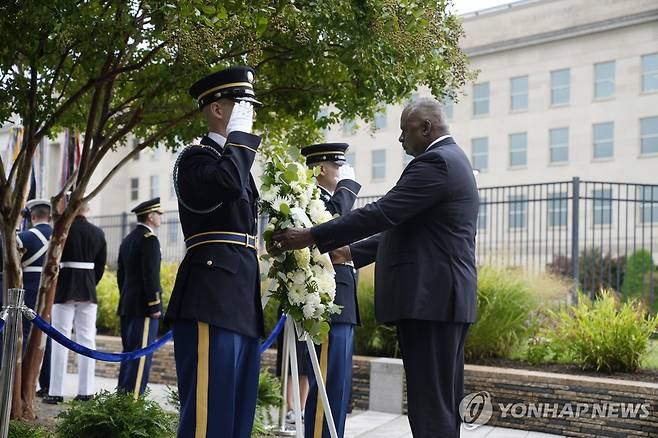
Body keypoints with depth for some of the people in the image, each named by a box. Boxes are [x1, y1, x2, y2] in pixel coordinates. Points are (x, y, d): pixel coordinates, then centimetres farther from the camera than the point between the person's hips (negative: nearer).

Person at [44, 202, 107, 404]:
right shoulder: (98, 233, 5)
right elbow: (101, 266, 9)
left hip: (65, 290, -3)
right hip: (89, 291, 4)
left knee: (61, 341, 0)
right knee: (87, 340, 6)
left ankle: (56, 392, -1)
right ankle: (86, 391, 7)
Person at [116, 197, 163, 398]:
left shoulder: (127, 240, 16)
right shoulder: (149, 239, -12)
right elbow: (150, 275, -18)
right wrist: (155, 306, -16)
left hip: (127, 305, 9)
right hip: (144, 306, -9)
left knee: (129, 352, 14)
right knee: (142, 353, -8)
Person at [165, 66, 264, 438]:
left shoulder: (237, 159, 24)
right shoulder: (195, 158, -4)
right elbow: (227, 184, -27)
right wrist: (240, 134, -13)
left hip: (241, 302, 9)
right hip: (213, 300, -9)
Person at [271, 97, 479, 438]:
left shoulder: (435, 162, -12)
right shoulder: (453, 160, 22)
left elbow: (380, 214, -19)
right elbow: (403, 228, 25)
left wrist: (310, 237, -15)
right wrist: (352, 253, 23)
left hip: (428, 299, -11)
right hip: (447, 298, 11)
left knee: (430, 407, -10)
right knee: (444, 404, 12)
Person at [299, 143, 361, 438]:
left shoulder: (326, 200, 21)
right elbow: (334, 216, -30)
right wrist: (348, 182, -14)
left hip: (339, 305, 11)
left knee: (337, 386, 12)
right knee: (328, 384, -10)